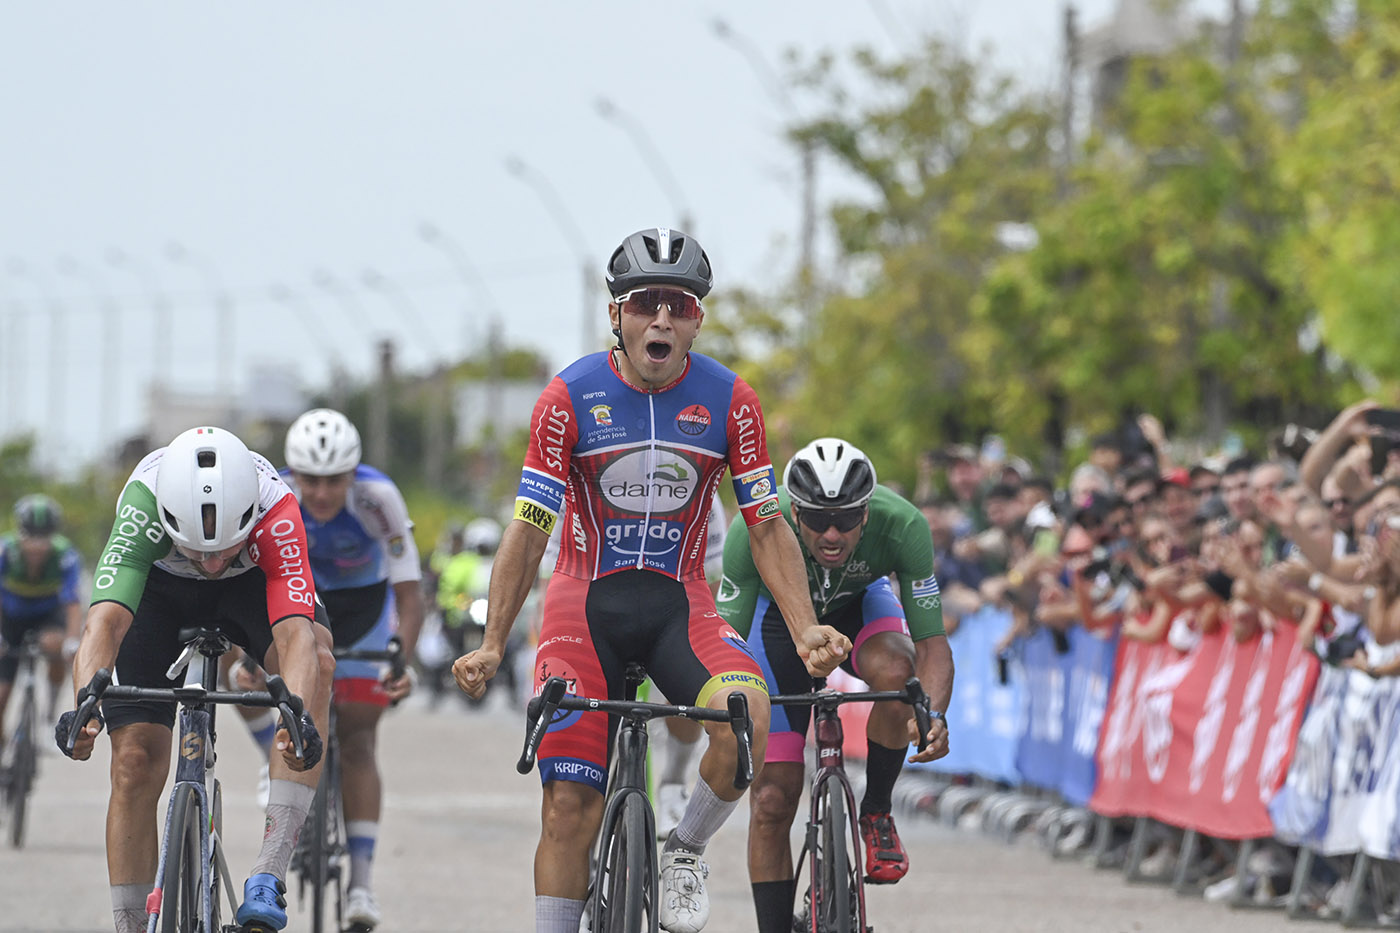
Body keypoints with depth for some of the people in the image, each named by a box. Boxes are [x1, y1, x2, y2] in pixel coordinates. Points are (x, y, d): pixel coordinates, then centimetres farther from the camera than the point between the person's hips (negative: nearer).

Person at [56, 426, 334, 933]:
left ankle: (269, 875, -34)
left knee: (316, 658, -32)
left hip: (249, 583, 0)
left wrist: (299, 716, -67)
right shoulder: (144, 500, -40)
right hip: (159, 586, 0)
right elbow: (104, 619, -48)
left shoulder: (276, 513, -39)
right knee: (136, 762, -12)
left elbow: (296, 632, -48)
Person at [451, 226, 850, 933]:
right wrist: (491, 645, -14)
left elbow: (767, 528, 0)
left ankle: (685, 852, -4)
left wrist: (807, 630, -12)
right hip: (585, 602, -1)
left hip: (680, 605, 1)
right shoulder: (570, 397, -10)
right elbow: (528, 531, -7)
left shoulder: (729, 401, -6)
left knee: (746, 711, -30)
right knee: (570, 805, -8)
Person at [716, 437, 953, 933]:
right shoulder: (754, 532, -37)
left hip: (860, 603, 0)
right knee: (772, 799, -8)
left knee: (894, 672, -36)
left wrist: (934, 715, -48)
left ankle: (876, 814, -11)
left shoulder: (902, 525, -35)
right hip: (780, 615, 0)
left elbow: (932, 640, -30)